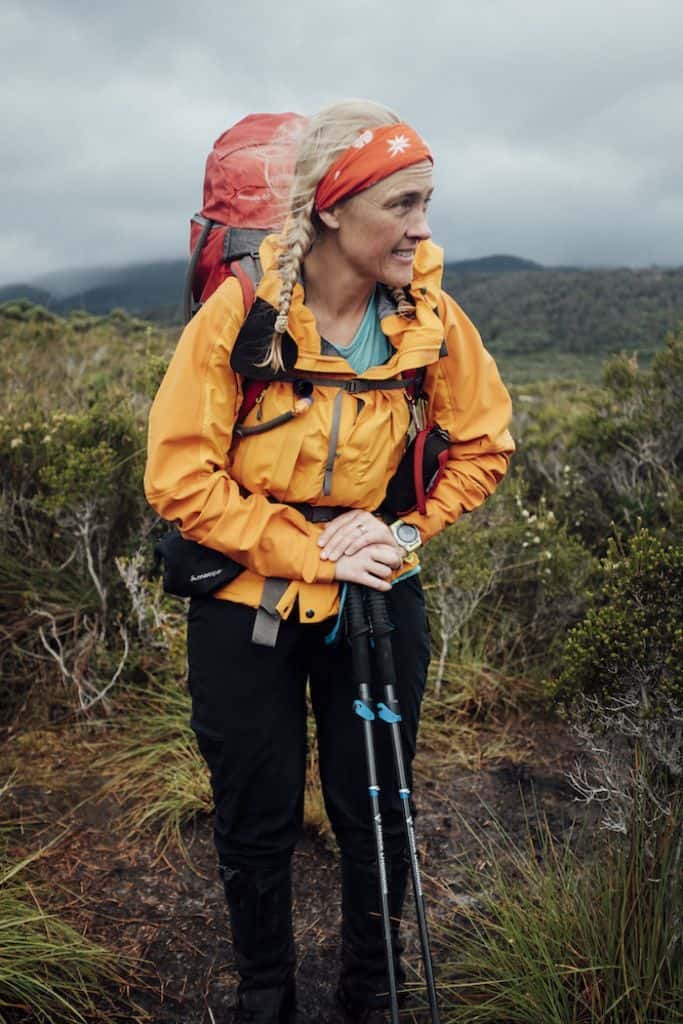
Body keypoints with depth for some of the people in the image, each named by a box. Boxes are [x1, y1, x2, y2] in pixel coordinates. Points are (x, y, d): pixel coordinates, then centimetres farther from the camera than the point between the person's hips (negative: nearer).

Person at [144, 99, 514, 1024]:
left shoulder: (430, 315, -8)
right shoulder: (242, 313, -16)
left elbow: (484, 443, 4)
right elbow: (180, 477, -14)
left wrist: (410, 532, -10)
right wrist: (308, 550, -19)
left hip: (379, 604, 2)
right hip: (246, 606, -1)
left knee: (377, 818, 15)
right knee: (258, 827, 14)